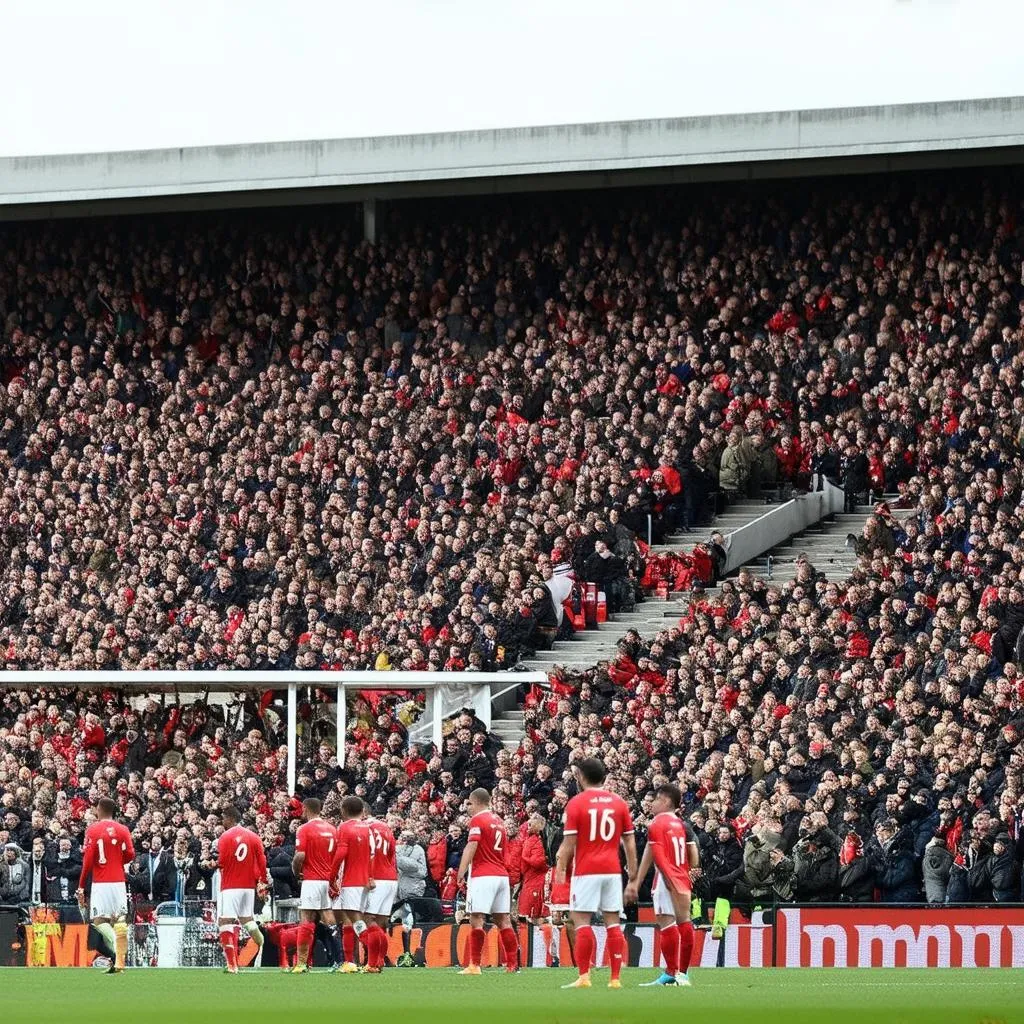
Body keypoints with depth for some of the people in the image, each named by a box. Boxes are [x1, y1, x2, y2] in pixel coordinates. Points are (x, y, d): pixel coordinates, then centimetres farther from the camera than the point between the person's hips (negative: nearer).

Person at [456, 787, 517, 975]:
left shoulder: (477, 820, -5)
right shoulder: (498, 821, 18)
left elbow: (471, 847, -14)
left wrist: (461, 873, -16)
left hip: (482, 876, -7)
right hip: (502, 874, 7)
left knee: (476, 919, -8)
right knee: (503, 920, 7)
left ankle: (474, 965, -13)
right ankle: (513, 964, 4)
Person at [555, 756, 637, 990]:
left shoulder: (576, 803, -3)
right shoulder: (619, 803, 8)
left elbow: (569, 842, -6)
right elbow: (630, 842, 9)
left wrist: (560, 868, 0)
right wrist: (633, 873, 12)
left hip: (586, 871, -4)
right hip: (612, 870, 4)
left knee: (582, 921, -3)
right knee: (613, 922, 5)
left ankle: (583, 977, -9)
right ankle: (615, 978, 2)